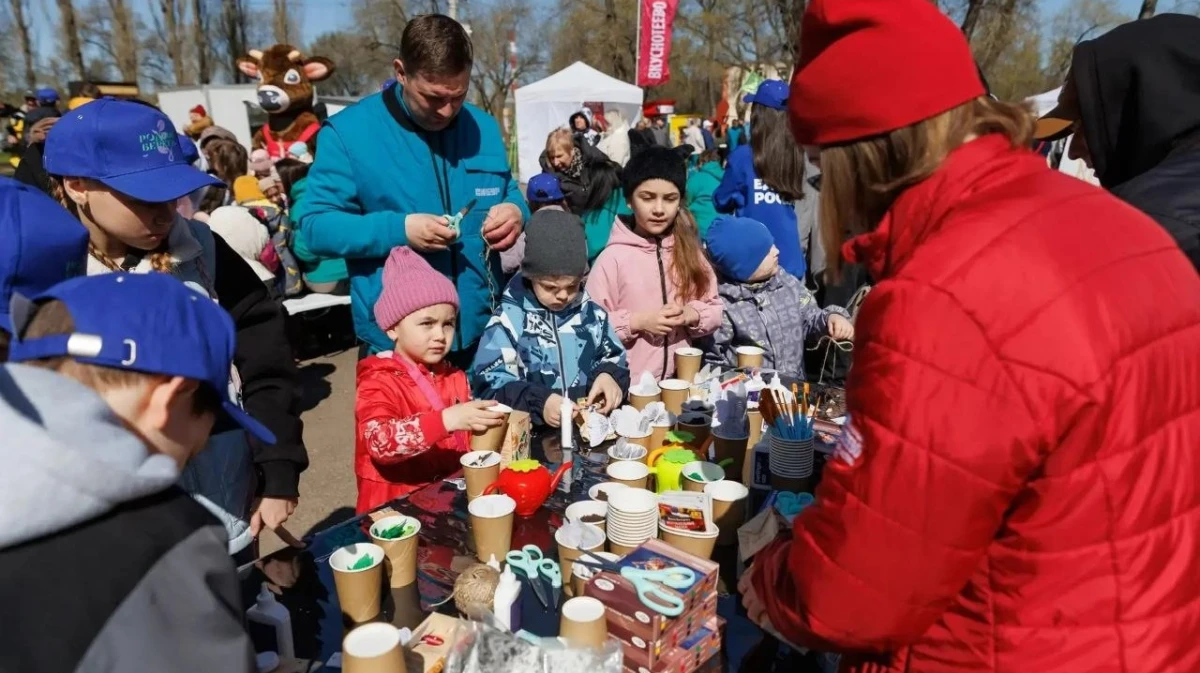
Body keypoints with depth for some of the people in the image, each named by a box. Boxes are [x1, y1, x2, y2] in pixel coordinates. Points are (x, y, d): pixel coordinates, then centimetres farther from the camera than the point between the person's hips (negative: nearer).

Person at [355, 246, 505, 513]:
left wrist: (495, 427, -1)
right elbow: (380, 441, -27)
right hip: (395, 506, -4)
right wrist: (445, 420, -36)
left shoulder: (454, 377, 9)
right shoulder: (378, 383, -8)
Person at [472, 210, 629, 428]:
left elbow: (614, 360, 20)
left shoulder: (593, 314, 10)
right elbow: (489, 383, -7)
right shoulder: (509, 318, -2)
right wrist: (538, 402, -21)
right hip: (533, 432, -3)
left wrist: (609, 376, -3)